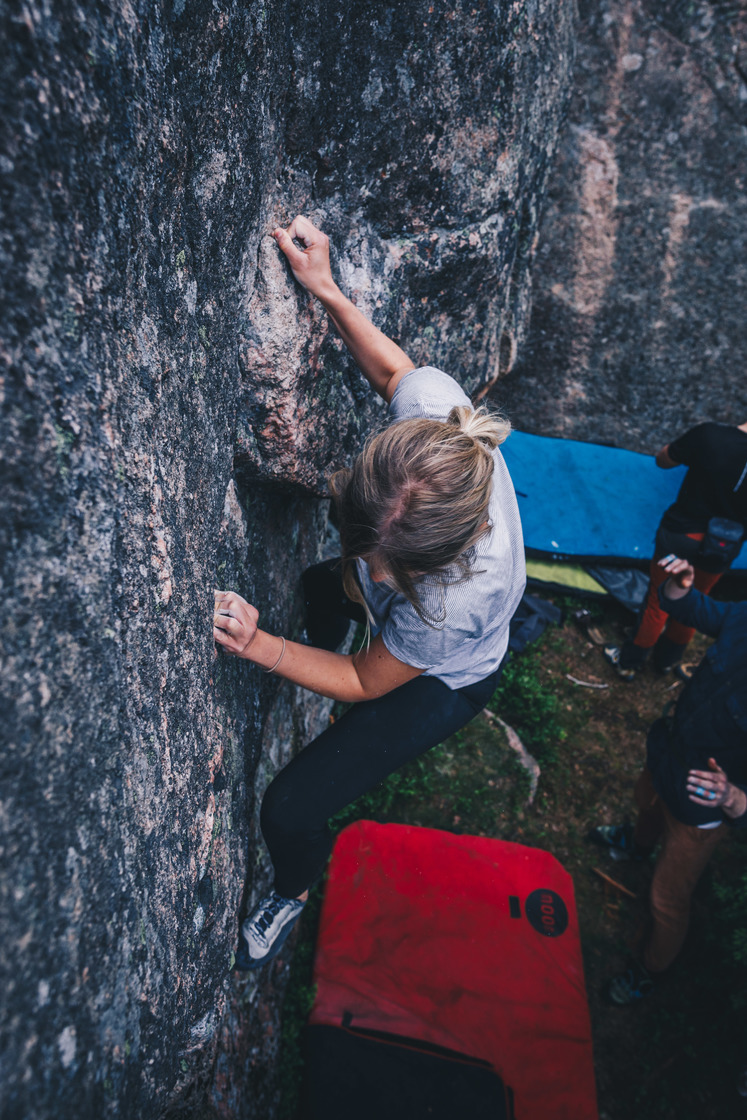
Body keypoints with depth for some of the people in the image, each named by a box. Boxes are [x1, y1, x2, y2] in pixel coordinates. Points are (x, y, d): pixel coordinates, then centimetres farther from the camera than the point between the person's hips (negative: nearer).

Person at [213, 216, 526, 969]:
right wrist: (325, 289, -17)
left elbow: (367, 682, -28)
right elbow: (392, 371, -10)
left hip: (439, 682, -6)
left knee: (290, 808, -9)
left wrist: (261, 648, -37)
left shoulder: (457, 598, -47)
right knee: (317, 581, 35)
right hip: (398, 605, 7)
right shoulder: (434, 406, -37)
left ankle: (296, 890, 30)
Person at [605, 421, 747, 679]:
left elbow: (662, 459, -5)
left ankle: (629, 663, 32)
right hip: (722, 549, 2)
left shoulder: (709, 435, -22)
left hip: (680, 534, -2)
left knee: (658, 603, 15)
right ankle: (667, 658, 47)